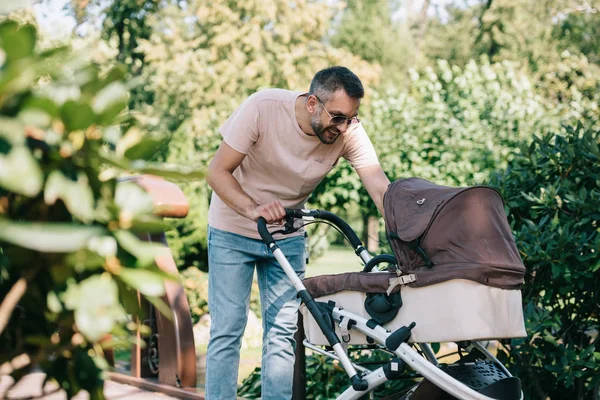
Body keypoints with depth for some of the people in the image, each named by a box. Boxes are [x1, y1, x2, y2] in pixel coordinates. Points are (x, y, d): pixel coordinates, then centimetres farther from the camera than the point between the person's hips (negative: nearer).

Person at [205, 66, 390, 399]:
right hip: (234, 231, -3)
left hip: (288, 236, 3)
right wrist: (253, 210, -37)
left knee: (283, 335, 1)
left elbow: (381, 188, -25)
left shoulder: (349, 131, -18)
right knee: (227, 331, -4)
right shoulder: (263, 107, -25)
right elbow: (217, 172, -21)